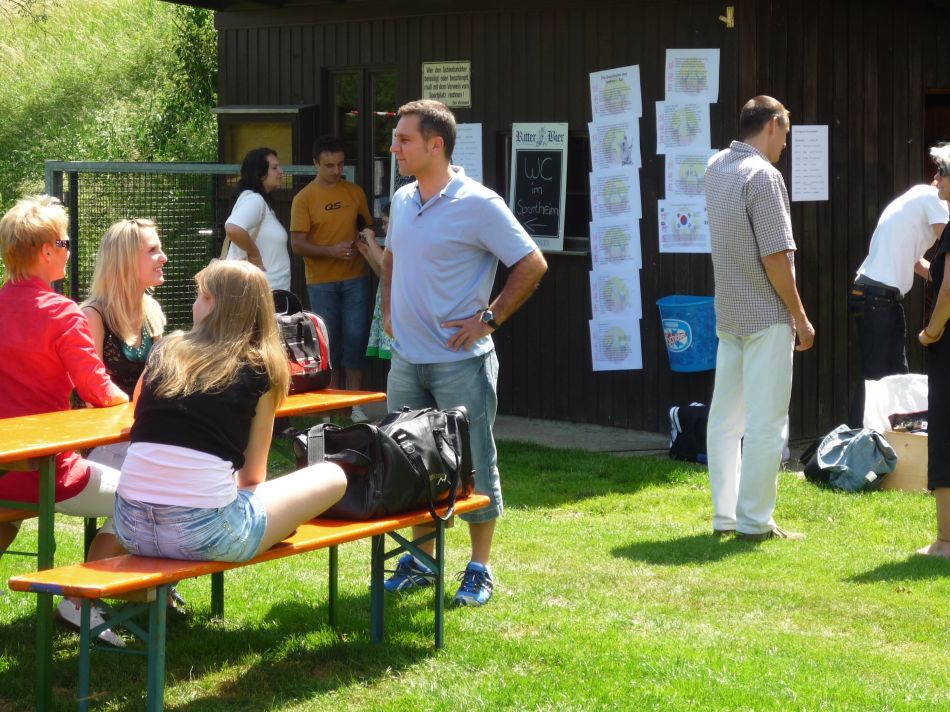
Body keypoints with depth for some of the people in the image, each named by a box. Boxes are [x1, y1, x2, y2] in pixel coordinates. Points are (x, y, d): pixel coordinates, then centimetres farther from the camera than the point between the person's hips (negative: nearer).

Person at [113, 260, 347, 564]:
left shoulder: (165, 351, 11)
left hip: (131, 528, 5)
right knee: (332, 477, 14)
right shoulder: (261, 370, 3)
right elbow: (252, 476, 10)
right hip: (204, 532, -5)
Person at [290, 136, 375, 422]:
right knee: (329, 341, 5)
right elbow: (297, 244, -8)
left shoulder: (355, 192, 7)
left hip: (355, 277, 2)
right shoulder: (304, 198, -3)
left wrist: (368, 234, -5)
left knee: (356, 338, -2)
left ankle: (354, 404, 4)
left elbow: (367, 224, 19)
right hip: (322, 282, -2)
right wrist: (331, 250, -20)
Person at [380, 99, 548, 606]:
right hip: (406, 360, 7)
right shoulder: (402, 201, 8)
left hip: (460, 361, -7)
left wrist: (488, 319, -13)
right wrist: (389, 311, 15)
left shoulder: (477, 204, -14)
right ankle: (422, 560, 25)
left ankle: (480, 570, 12)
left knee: (475, 468, 2)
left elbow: (532, 265, -12)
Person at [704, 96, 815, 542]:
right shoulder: (763, 176, -16)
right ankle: (753, 522, 0)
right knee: (766, 423, -2)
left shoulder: (716, 168, 7)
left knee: (725, 419, 11)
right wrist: (800, 317, -11)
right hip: (766, 317, -8)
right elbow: (776, 257, -19)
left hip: (729, 315, 8)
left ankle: (724, 517, 17)